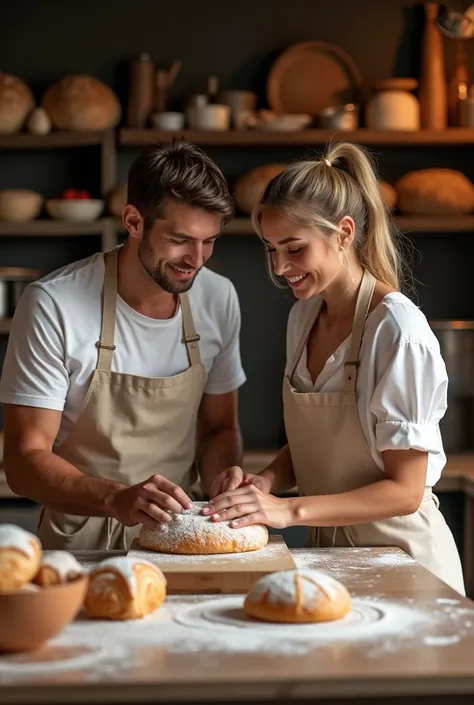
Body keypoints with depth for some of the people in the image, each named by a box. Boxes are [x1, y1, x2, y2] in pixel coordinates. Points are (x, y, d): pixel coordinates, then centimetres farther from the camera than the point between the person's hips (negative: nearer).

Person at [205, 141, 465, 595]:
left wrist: (291, 510, -26)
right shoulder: (304, 316, 4)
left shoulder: (397, 331, -20)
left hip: (399, 553, -6)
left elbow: (405, 490, -19)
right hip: (329, 548, 6)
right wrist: (265, 482, -7)